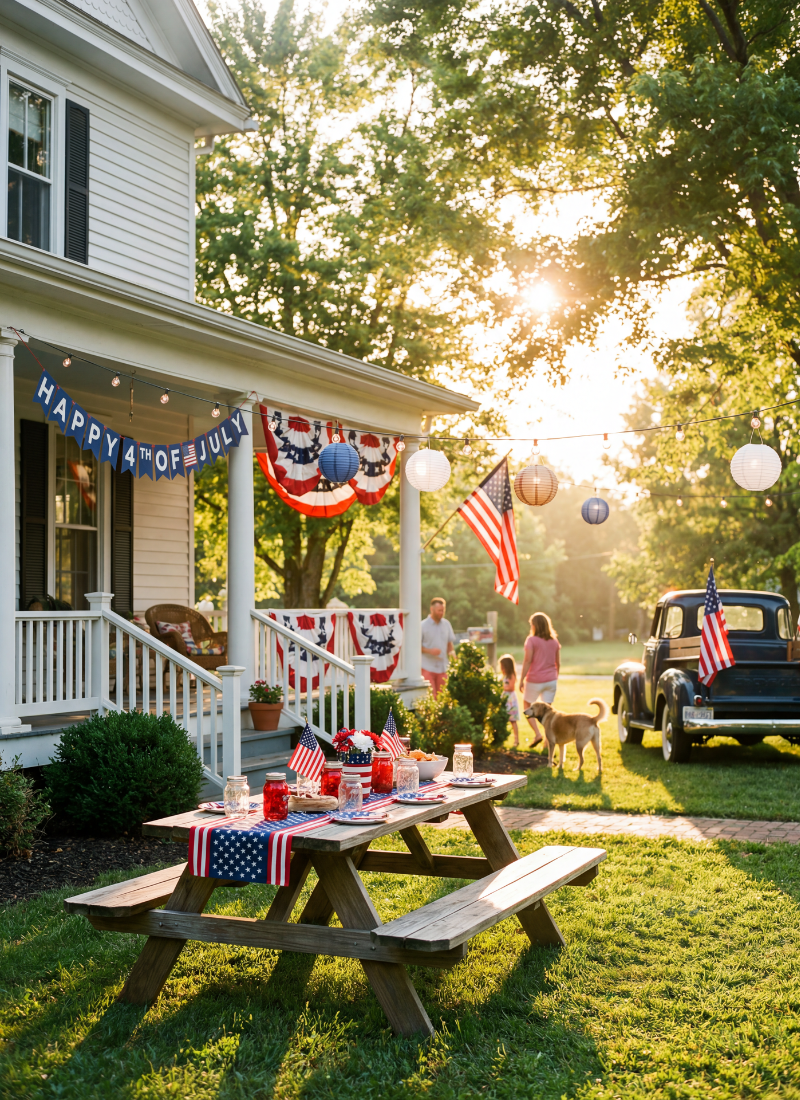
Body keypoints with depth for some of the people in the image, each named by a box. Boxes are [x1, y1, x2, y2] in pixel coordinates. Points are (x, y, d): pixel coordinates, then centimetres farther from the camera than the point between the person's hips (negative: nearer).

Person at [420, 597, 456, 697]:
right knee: (430, 697, -11)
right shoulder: (423, 625, -5)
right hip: (427, 667, -5)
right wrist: (429, 651, -19)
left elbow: (450, 642, 20)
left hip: (442, 667, 5)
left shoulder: (446, 624, 10)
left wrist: (452, 652, 0)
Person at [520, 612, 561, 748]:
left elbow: (527, 661, -14)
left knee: (527, 706, 13)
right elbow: (558, 662, 9)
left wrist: (522, 679, -9)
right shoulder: (554, 641, 6)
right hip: (551, 680, 4)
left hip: (535, 680, -4)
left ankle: (538, 734, -2)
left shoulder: (531, 640, -10)